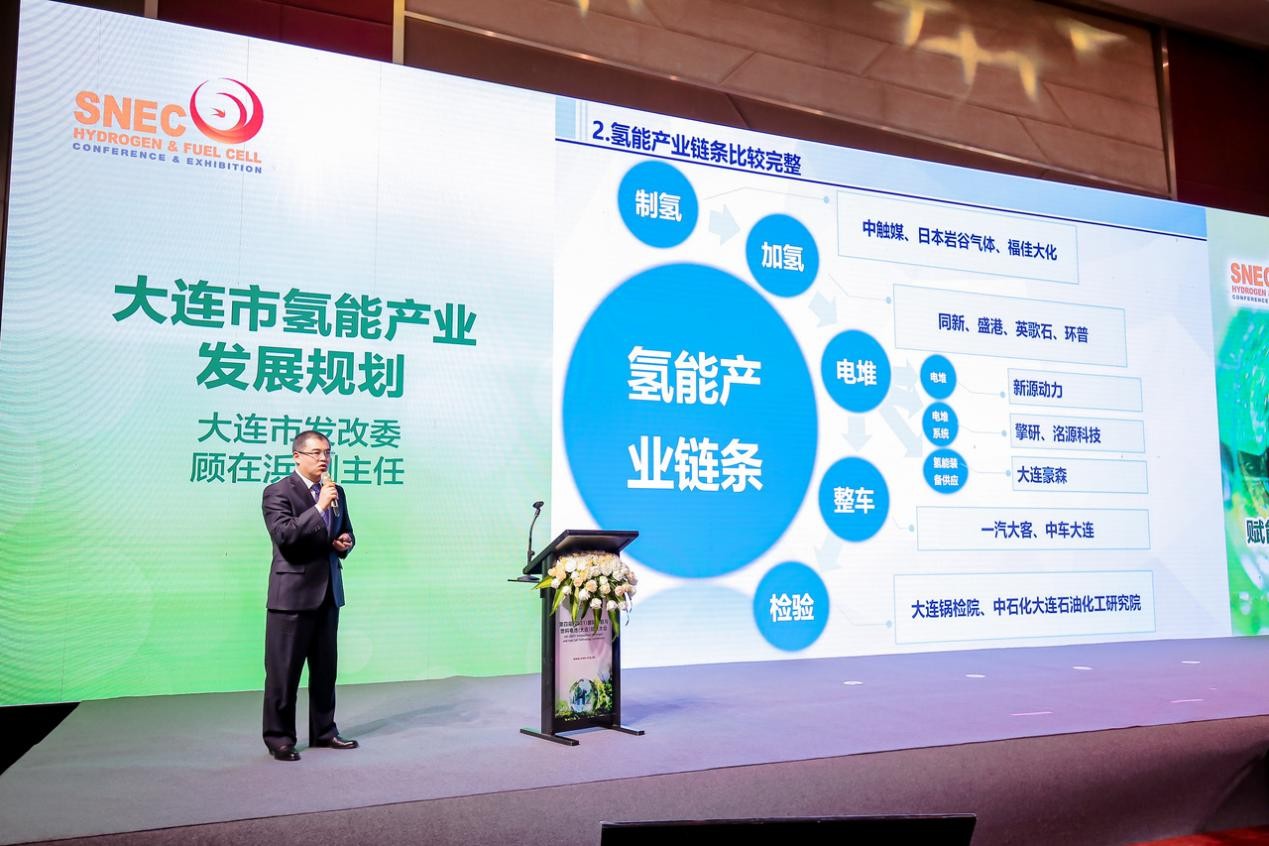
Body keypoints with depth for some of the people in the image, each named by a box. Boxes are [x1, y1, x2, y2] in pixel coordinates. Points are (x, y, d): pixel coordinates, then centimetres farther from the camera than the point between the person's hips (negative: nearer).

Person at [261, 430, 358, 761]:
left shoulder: (336, 493, 12)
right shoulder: (278, 492, -8)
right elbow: (284, 535, -21)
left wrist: (345, 544, 0)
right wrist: (319, 507, -24)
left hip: (328, 592, 7)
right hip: (292, 594, -7)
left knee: (325, 668, 14)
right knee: (283, 670, 1)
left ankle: (323, 731, 26)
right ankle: (279, 738, 13)